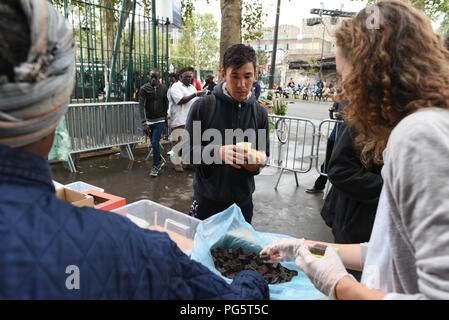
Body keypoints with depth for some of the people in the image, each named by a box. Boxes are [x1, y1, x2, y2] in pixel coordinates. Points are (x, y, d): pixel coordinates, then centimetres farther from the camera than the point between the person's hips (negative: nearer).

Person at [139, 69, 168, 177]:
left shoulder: (163, 88, 1)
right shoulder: (144, 89, -6)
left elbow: (166, 103, 11)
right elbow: (142, 106, -10)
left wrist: (166, 117, 12)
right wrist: (144, 123, -16)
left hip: (159, 120, -1)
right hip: (149, 120, 1)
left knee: (155, 143, -9)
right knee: (154, 143, 11)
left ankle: (155, 166, 3)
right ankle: (159, 161, 30)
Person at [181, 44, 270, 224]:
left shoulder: (259, 113, 0)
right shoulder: (203, 106, -10)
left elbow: (264, 154, 8)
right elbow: (187, 150, -10)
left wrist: (256, 164, -16)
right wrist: (217, 152, -28)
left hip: (242, 201, 3)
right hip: (206, 201, -2)